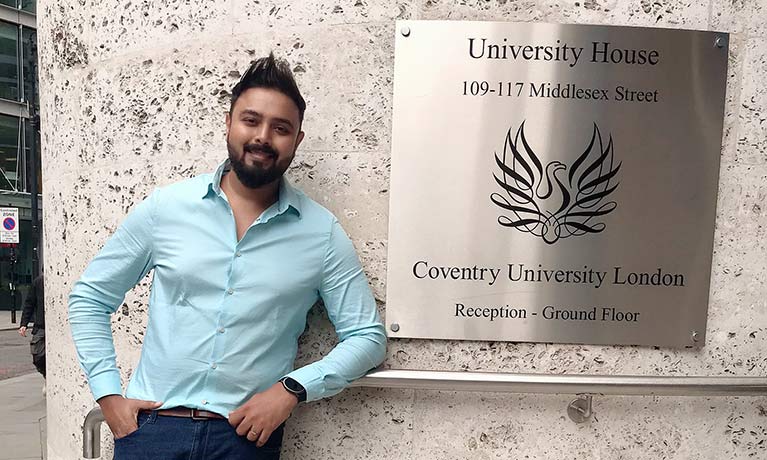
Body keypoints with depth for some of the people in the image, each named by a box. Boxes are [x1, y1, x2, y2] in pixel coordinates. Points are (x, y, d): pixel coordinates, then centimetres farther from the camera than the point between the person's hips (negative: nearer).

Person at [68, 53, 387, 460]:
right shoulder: (165, 206, -4)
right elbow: (88, 297, 6)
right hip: (150, 426, 1)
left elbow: (368, 337, -4)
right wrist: (108, 395, -1)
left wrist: (292, 388, -15)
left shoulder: (322, 232, -7)